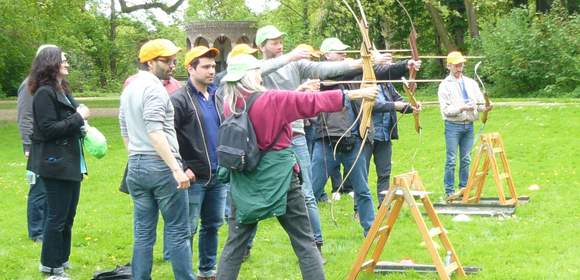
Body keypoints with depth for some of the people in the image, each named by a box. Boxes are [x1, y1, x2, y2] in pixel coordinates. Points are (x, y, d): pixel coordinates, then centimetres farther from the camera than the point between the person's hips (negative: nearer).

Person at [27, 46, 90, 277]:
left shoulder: (62, 90, 15)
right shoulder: (44, 93, -14)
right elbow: (48, 129, -19)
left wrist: (80, 122, 2)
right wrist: (78, 117, -15)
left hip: (70, 164, 9)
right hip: (55, 165, -9)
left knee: (68, 215, 14)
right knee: (57, 216, -2)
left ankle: (62, 260, 23)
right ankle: (50, 265, 8)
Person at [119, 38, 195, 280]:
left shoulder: (129, 89, 15)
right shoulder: (153, 88, -12)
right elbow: (156, 133, -22)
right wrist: (176, 168, -24)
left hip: (136, 167, 8)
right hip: (161, 167, -8)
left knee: (143, 233, 9)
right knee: (178, 231, -1)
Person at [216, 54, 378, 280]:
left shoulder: (230, 105, 1)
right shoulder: (272, 100, -13)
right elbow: (315, 102, -8)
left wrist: (297, 93, 21)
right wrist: (356, 94, 0)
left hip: (245, 180, 4)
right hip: (278, 177, -4)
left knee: (235, 243, 9)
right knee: (304, 242, 5)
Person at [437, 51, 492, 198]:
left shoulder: (471, 83, 13)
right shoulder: (445, 85, -1)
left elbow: (480, 102, 8)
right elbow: (445, 109, -9)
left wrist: (485, 107, -15)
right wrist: (462, 108, -21)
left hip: (469, 125, 4)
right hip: (453, 126, -4)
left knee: (466, 159, 8)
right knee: (451, 160, -3)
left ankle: (464, 188, 16)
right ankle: (449, 191, 2)